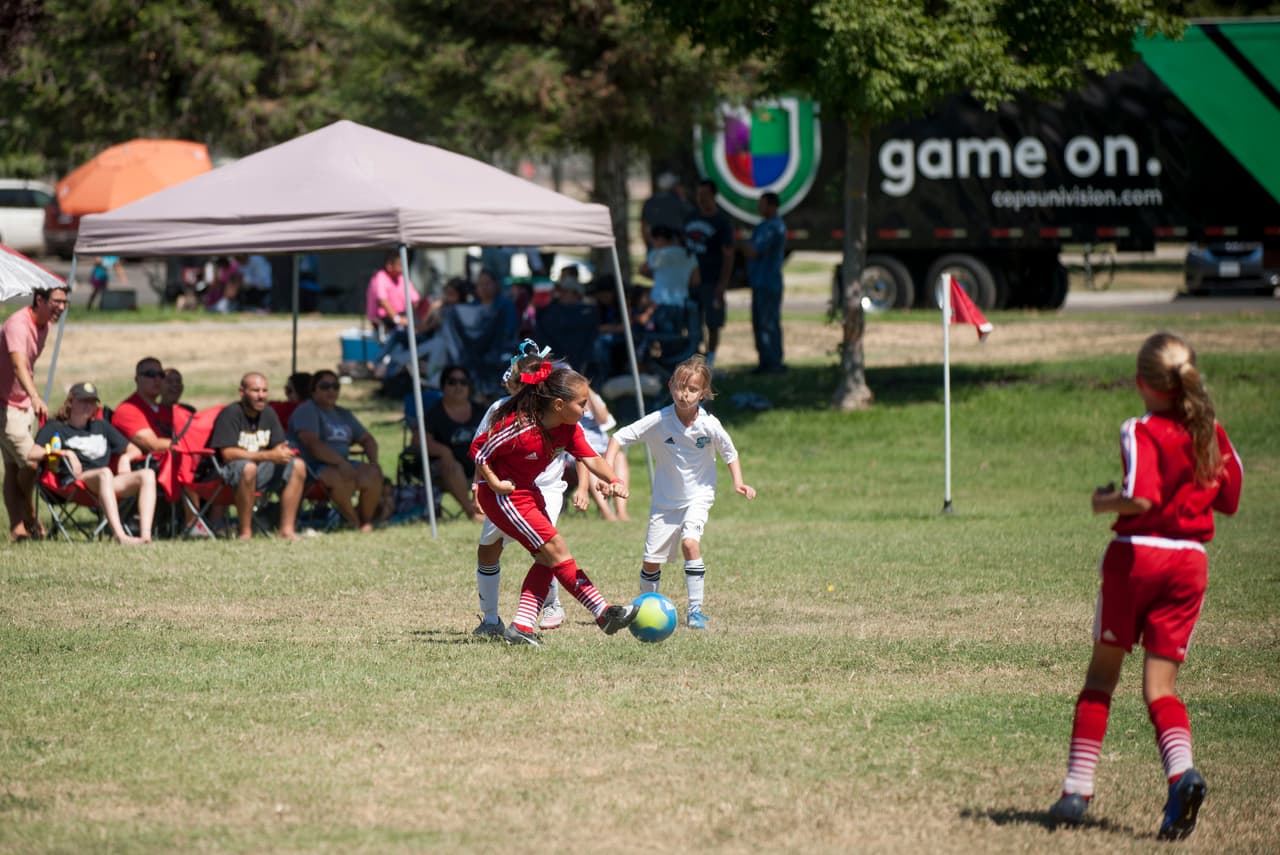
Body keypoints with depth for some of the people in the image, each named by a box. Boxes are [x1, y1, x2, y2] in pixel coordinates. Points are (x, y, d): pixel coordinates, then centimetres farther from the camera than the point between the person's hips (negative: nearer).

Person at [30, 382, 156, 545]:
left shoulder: (101, 426, 33)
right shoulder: (55, 427, 18)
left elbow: (135, 451, 33)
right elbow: (31, 456, 1)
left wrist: (125, 457, 8)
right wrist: (65, 453, -10)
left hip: (107, 486, 5)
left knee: (147, 474, -22)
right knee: (105, 473, -39)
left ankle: (145, 534, -40)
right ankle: (120, 536, -56)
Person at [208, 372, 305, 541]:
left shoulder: (268, 413, 9)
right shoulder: (230, 414, -14)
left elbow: (280, 447, 10)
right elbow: (228, 454, -23)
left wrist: (283, 453, -18)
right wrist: (268, 456, -26)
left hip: (260, 468, 7)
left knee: (297, 466, -10)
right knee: (249, 467, -39)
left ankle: (287, 529, -10)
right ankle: (245, 532, -32)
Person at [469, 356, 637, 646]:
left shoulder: (568, 429, -5)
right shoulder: (519, 427, -28)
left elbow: (591, 459, -14)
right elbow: (479, 450, -19)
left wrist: (614, 480, -31)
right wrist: (495, 483, -21)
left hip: (528, 491, 9)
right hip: (502, 495, -9)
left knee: (546, 560, 2)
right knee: (555, 549, -12)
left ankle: (521, 627, 2)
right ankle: (604, 614, -11)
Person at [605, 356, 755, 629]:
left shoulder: (709, 425, -15)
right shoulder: (659, 421, -16)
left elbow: (729, 453, 3)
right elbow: (620, 436, -9)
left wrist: (738, 482, -10)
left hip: (698, 496, -1)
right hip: (665, 500, 1)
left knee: (690, 542, -26)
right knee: (652, 560, 1)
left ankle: (695, 609, -18)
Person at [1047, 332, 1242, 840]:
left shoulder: (1142, 433, -11)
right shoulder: (1212, 434, 7)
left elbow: (1142, 498, -24)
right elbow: (1229, 501, 14)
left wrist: (1105, 502, -6)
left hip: (1136, 555, -4)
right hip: (1190, 562, 4)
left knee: (1101, 675, 10)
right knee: (1160, 687, 4)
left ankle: (1078, 789, 8)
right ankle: (1181, 770, -23)